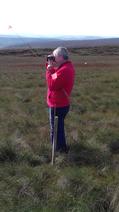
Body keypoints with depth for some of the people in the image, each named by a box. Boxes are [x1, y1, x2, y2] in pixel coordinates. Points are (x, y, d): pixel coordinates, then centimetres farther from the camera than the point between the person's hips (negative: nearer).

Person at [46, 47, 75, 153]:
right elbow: (55, 78, 13)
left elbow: (51, 85, -29)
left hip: (57, 105, -11)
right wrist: (50, 66, 0)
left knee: (56, 129, 5)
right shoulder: (67, 66, 7)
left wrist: (49, 69, -21)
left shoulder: (64, 70, -27)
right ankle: (61, 147, 39)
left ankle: (59, 149, 19)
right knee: (59, 127, 24)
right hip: (62, 103, 11)